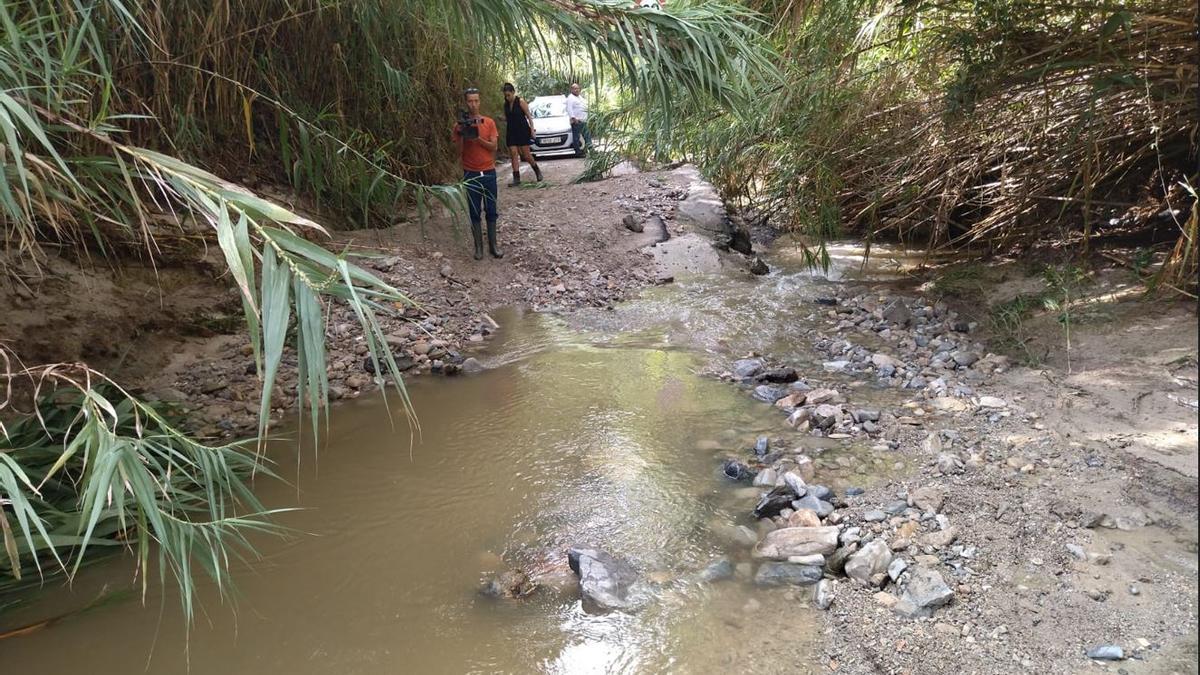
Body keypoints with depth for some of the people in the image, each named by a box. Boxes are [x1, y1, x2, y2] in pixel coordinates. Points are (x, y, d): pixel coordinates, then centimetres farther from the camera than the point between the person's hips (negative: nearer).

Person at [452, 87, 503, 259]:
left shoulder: (489, 122, 2)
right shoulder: (460, 125, 0)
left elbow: (493, 146, -5)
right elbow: (459, 151, -2)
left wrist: (478, 138, -20)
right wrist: (461, 135, -18)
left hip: (489, 172, 1)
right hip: (471, 174, -1)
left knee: (491, 211, 5)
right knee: (474, 212, 3)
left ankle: (492, 245, 13)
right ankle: (478, 246, 9)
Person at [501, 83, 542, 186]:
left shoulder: (520, 101, -8)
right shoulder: (506, 104, 6)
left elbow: (528, 116, -6)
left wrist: (532, 129, -12)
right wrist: (502, 119, -6)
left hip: (523, 131, -5)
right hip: (511, 132, 5)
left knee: (526, 154, -1)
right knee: (513, 154, -3)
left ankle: (537, 171, 23)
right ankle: (516, 178, -2)